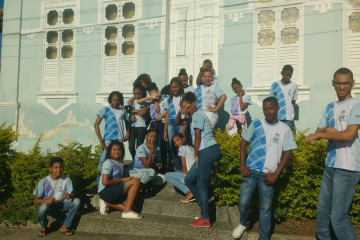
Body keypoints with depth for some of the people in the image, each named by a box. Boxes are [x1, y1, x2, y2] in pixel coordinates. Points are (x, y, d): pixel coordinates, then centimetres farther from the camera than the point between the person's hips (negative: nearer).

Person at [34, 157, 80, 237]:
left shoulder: (66, 179, -10)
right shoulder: (44, 182, -15)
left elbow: (72, 193, -13)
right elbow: (36, 200, -12)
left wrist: (70, 196, -39)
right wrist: (46, 201, -34)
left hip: (62, 204, 2)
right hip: (48, 204, -2)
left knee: (76, 201, -25)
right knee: (43, 208, -37)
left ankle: (65, 226, -6)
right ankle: (43, 227, -1)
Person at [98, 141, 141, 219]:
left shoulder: (120, 164, 18)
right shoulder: (108, 162, -8)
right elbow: (105, 182, -19)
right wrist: (122, 179, -14)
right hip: (105, 191, -8)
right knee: (135, 181, -17)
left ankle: (107, 203, 3)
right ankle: (127, 212, -19)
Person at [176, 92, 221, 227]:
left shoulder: (197, 114, -6)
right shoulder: (195, 115, 22)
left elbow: (197, 136, -12)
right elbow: (178, 122, 32)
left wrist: (195, 155, -6)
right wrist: (180, 112, 13)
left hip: (207, 150, -10)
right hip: (205, 152, 10)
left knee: (202, 185, -3)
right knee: (189, 180, 15)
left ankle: (205, 220, 5)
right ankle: (203, 207, 22)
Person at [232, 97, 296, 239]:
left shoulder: (284, 129, -1)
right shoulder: (256, 124, 1)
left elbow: (287, 153, 0)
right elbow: (243, 143, 6)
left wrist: (276, 174, -7)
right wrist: (243, 166, -4)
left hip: (267, 174, -1)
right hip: (251, 170, 1)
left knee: (265, 209, 6)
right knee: (243, 202, -1)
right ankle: (243, 223, 30)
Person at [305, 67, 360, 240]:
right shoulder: (330, 107, 15)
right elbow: (319, 132, 14)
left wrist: (319, 134, -10)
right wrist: (326, 130, -9)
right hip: (330, 166, 7)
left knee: (338, 217, -8)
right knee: (323, 210, 13)